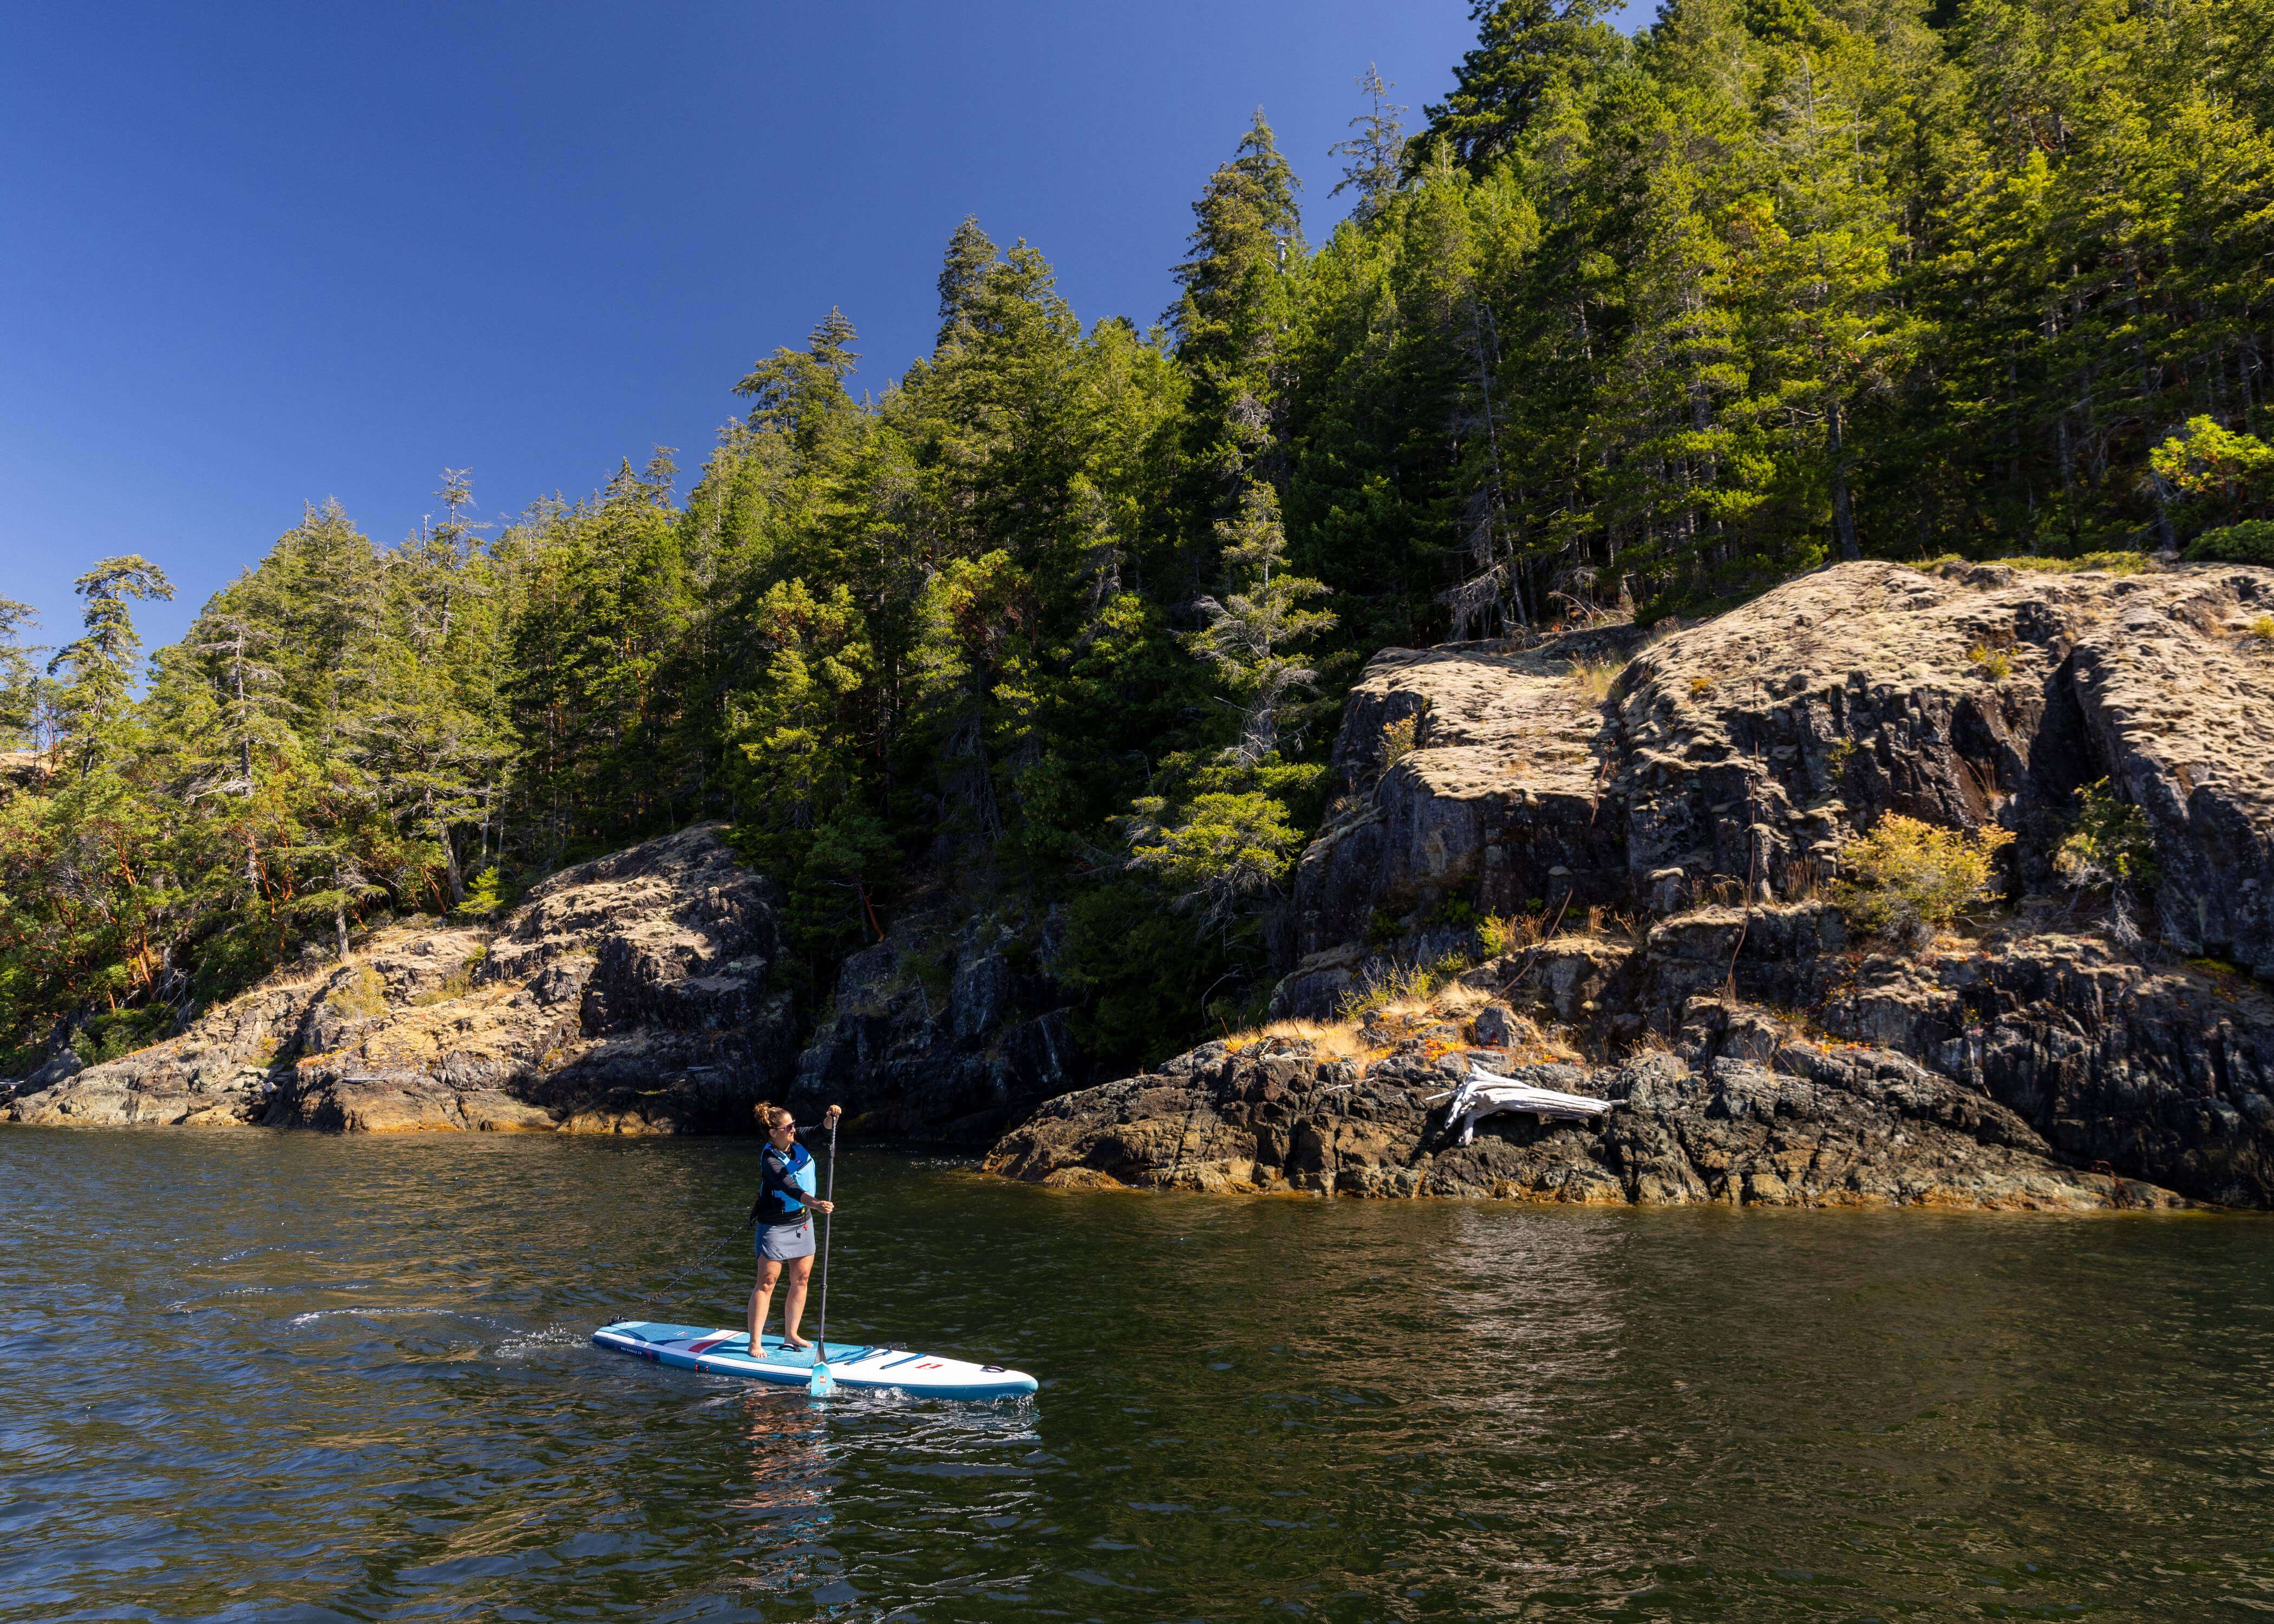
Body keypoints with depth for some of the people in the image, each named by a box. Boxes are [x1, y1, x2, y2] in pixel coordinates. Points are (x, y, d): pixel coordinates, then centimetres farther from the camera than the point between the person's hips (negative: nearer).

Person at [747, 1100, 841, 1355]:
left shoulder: (799, 1141, -3)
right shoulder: (769, 1160, -23)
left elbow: (823, 1129, 1)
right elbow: (790, 1188, -36)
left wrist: (831, 1118, -23)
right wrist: (815, 1203, -50)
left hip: (803, 1222, 7)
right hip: (775, 1226, -7)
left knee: (800, 1280, 9)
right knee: (766, 1283, -3)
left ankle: (791, 1335, 21)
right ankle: (755, 1343, 3)